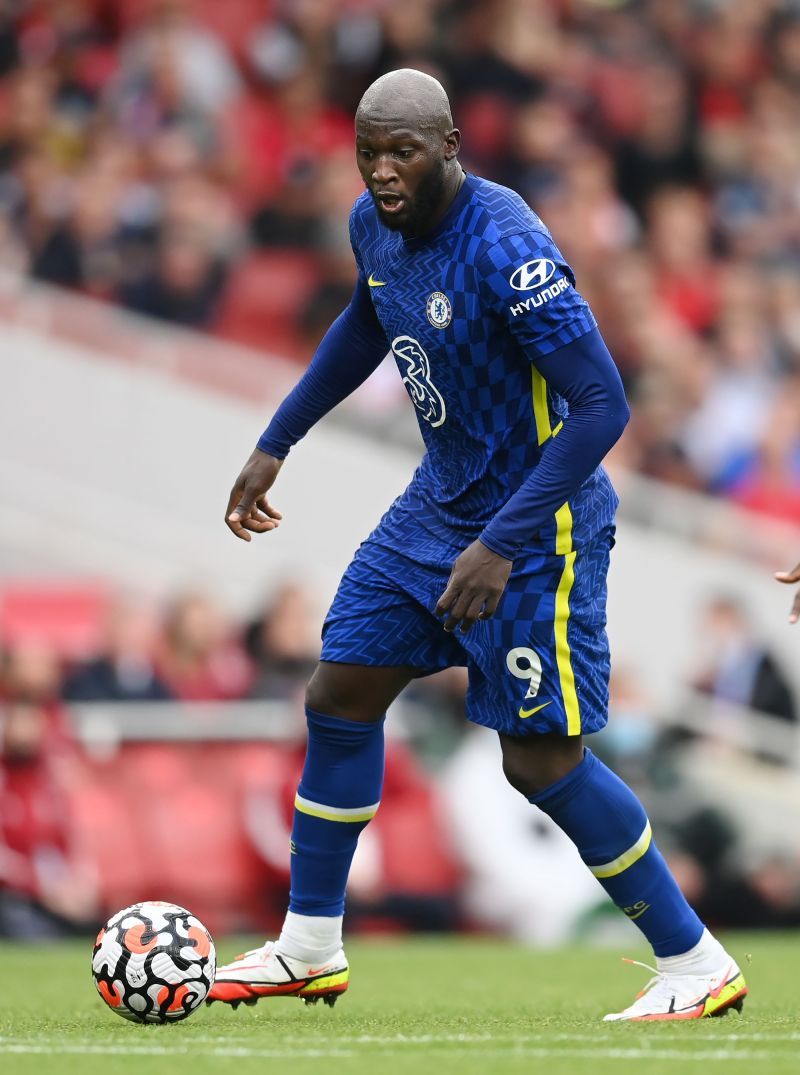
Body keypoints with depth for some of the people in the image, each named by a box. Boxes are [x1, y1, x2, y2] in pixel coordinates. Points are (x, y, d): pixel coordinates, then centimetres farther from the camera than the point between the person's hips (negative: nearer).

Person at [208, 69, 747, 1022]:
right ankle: (310, 950, 23)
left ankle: (697, 966, 5)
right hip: (440, 502, 8)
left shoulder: (506, 248, -28)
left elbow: (602, 405, -29)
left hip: (537, 521, -8)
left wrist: (501, 545, -31)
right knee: (339, 698, 9)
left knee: (539, 760, -8)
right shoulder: (375, 225, -2)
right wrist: (275, 444, 21)